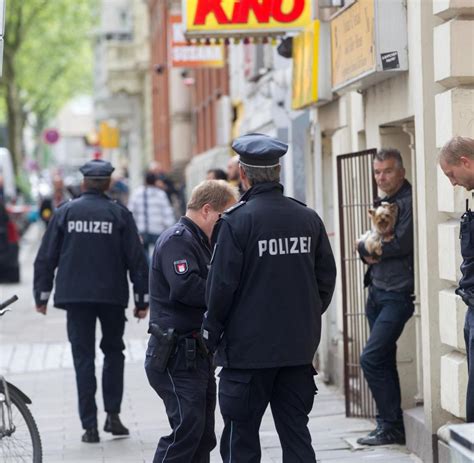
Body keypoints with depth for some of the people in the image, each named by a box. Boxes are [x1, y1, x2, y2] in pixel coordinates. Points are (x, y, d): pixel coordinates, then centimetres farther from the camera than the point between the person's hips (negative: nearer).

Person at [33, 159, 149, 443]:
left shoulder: (65, 212, 2)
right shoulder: (119, 214, -2)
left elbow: (46, 257, 2)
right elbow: (136, 258, -3)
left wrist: (42, 294, 9)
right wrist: (143, 299, 2)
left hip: (75, 295, 0)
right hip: (112, 296, 0)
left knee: (83, 357, 4)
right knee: (113, 351, 17)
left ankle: (90, 426, 1)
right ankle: (113, 415, 6)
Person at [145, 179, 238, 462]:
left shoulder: (198, 241, 22)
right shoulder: (178, 240, -12)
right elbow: (185, 287, -27)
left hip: (198, 354, 11)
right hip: (178, 355, -10)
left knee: (203, 436, 12)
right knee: (187, 430, -15)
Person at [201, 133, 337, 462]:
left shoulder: (236, 221, -13)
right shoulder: (308, 218, 3)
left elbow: (222, 284, -12)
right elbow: (326, 277, 8)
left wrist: (212, 333, 1)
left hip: (248, 348, -5)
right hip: (299, 346, 5)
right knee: (296, 433, 11)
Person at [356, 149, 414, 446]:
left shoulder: (408, 202, -11)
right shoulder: (384, 203, 17)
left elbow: (402, 243, -20)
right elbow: (367, 244, 19)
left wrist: (367, 248, -5)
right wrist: (369, 252, -5)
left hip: (397, 295, -9)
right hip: (377, 292, 9)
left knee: (372, 359, -12)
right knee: (384, 360, 12)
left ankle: (391, 427, -4)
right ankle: (389, 425, 20)